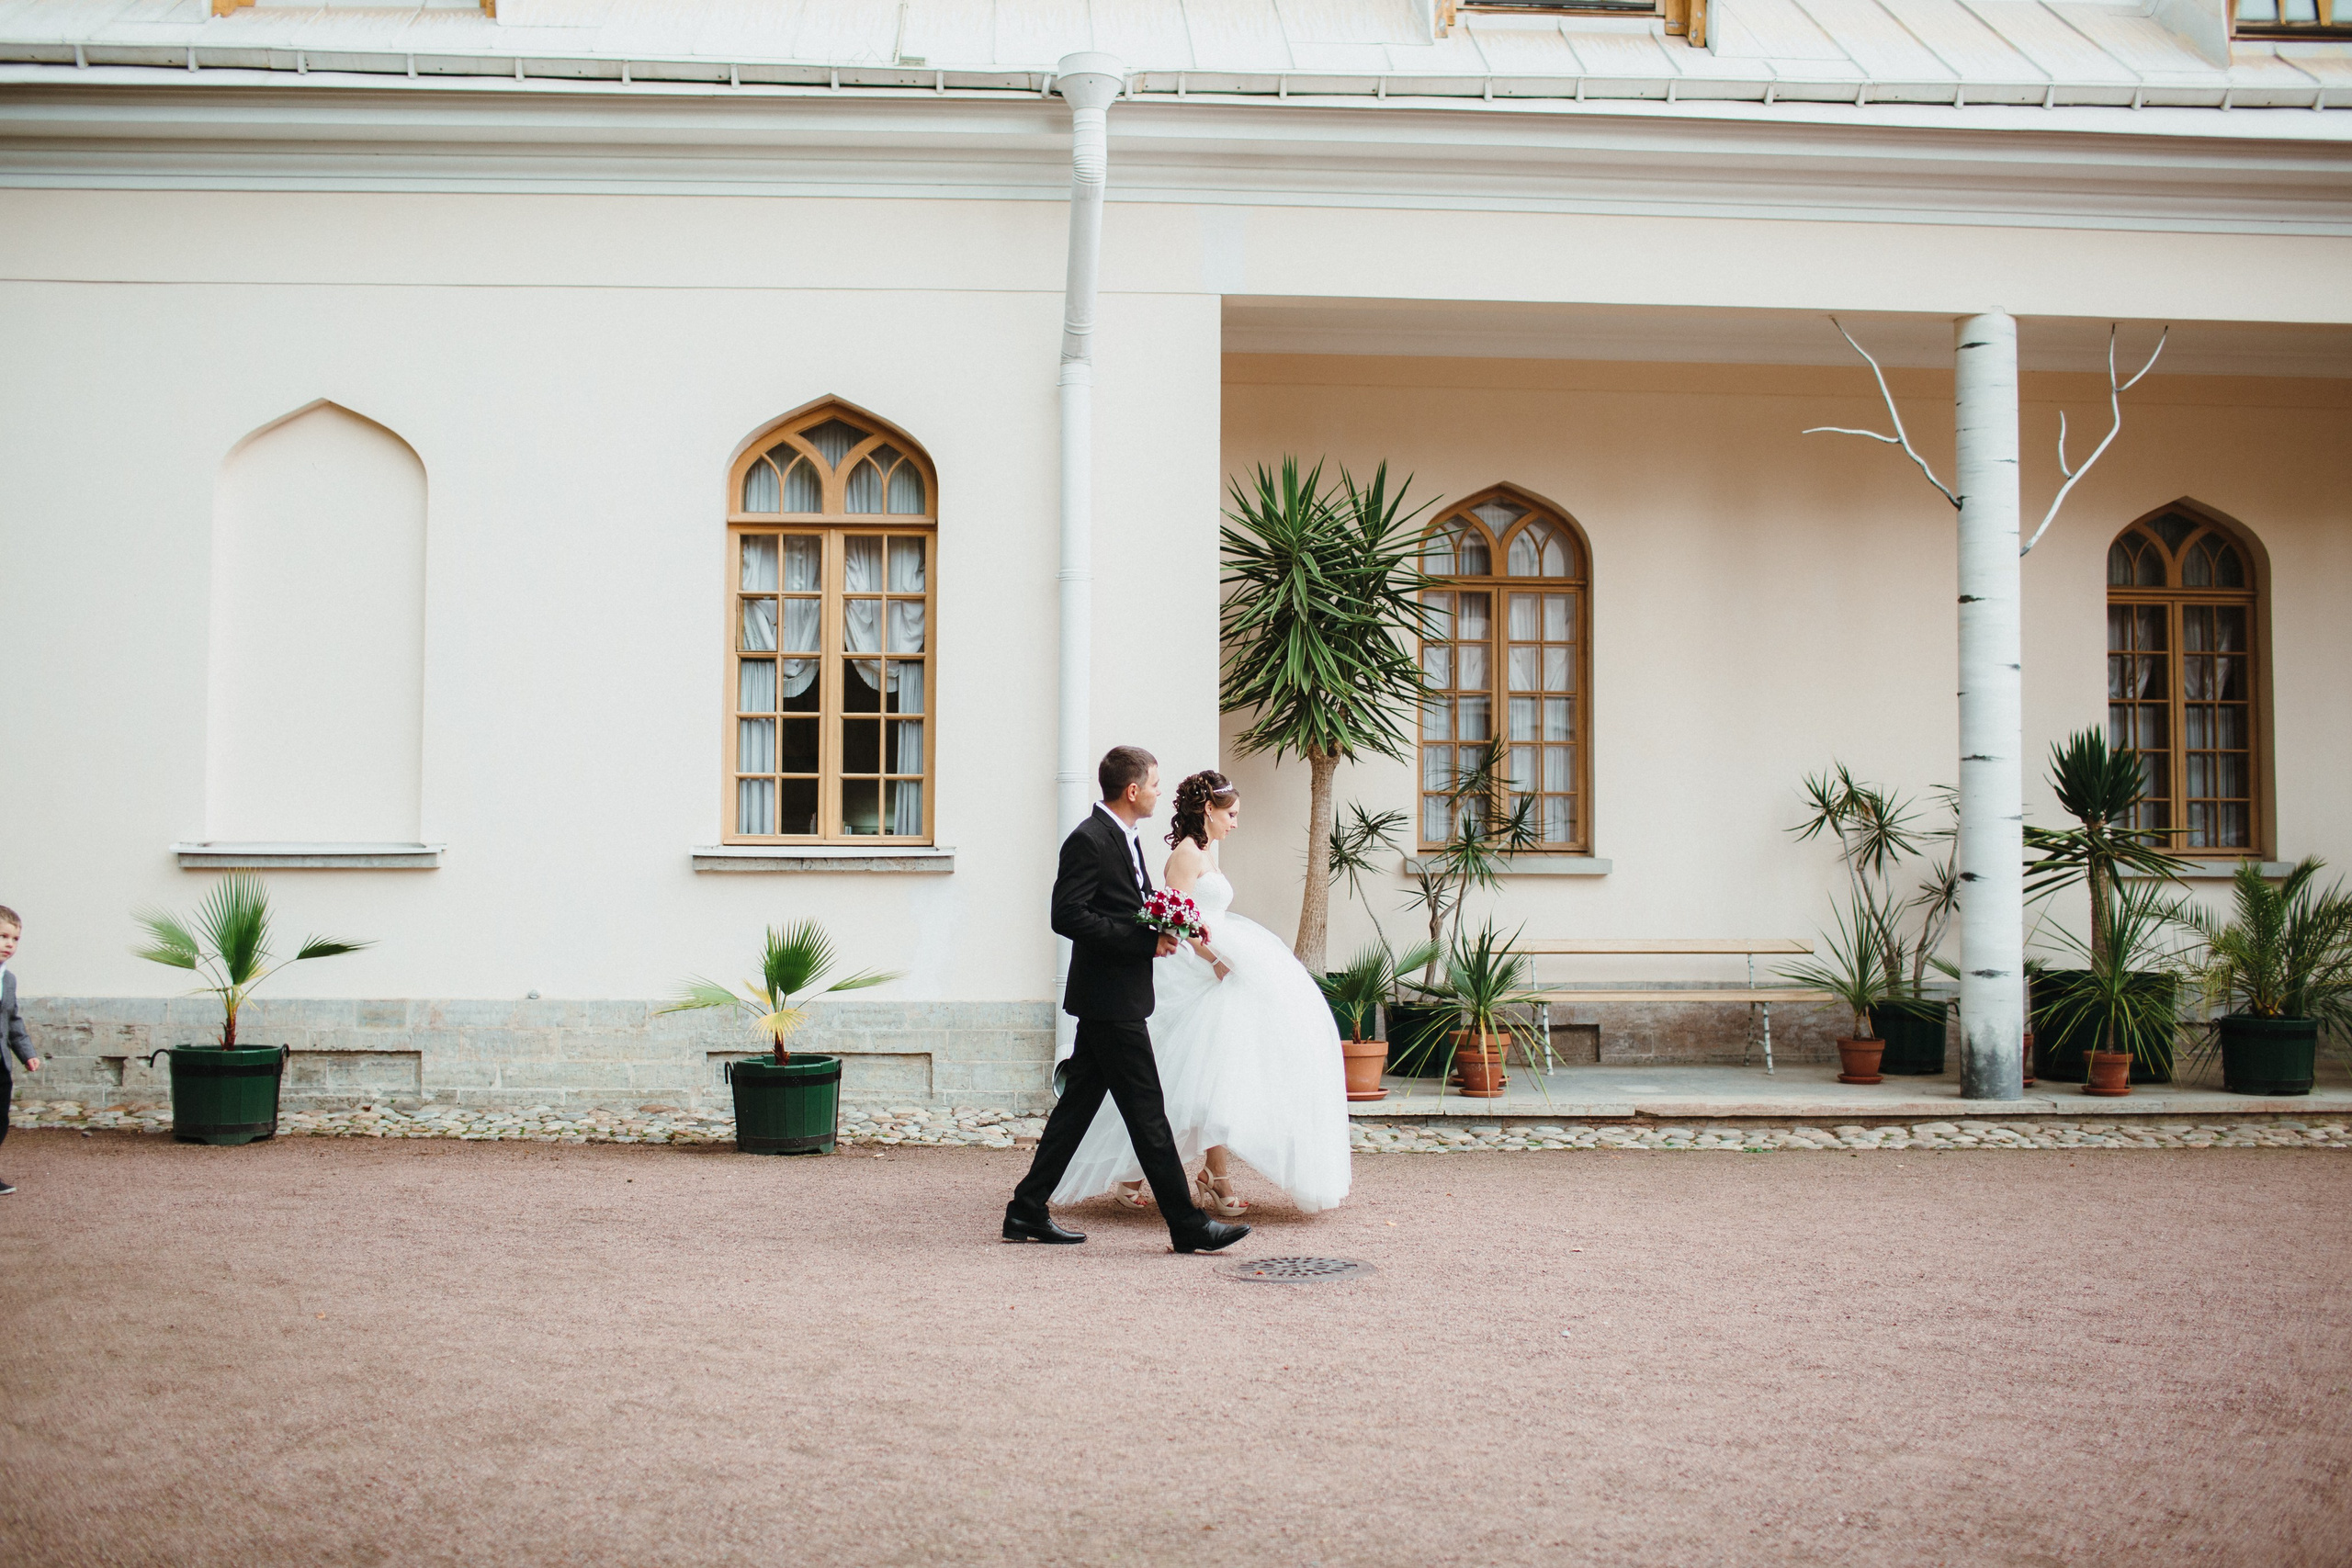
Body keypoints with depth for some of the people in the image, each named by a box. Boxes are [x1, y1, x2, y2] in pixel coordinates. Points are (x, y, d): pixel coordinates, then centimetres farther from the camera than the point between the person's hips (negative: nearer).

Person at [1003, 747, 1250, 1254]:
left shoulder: (1124, 838, 16)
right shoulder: (1088, 840, -15)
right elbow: (1068, 916, -22)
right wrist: (1145, 942, -21)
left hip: (1110, 1000, 10)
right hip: (1110, 1001, -10)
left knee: (1078, 1103, 12)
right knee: (1147, 1112, -4)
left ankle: (1027, 1212, 18)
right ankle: (1188, 1226, 1)